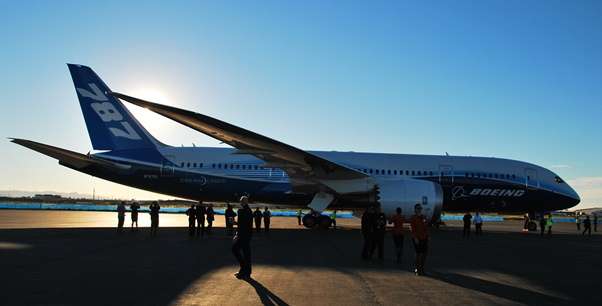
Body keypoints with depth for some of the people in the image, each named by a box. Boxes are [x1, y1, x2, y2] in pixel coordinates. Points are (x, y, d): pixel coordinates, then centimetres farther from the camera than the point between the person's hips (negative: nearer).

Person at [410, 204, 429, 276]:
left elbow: (426, 228, 17)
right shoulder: (413, 218, -7)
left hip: (424, 238, 6)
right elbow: (413, 229, -12)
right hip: (417, 239, -6)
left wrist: (427, 236, 12)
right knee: (418, 253, -3)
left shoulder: (424, 217, 12)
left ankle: (422, 268, 22)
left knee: (424, 253, 8)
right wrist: (415, 238, -18)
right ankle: (417, 269, 7)